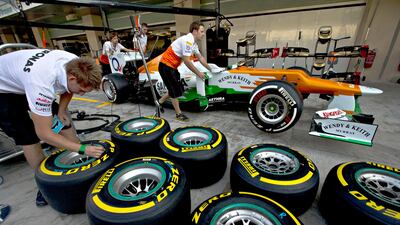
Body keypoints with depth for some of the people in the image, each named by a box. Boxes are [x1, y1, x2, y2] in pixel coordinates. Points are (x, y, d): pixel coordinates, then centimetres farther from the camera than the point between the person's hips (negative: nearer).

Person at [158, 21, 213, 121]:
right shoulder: (187, 40, -20)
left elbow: (200, 58, 16)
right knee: (175, 90, -2)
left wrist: (210, 69, 16)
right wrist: (198, 73, -13)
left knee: (177, 88, 16)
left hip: (172, 66, 9)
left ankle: (160, 102, 33)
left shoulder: (193, 42, 10)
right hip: (166, 66, -9)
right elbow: (187, 61, -22)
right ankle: (179, 114, 13)